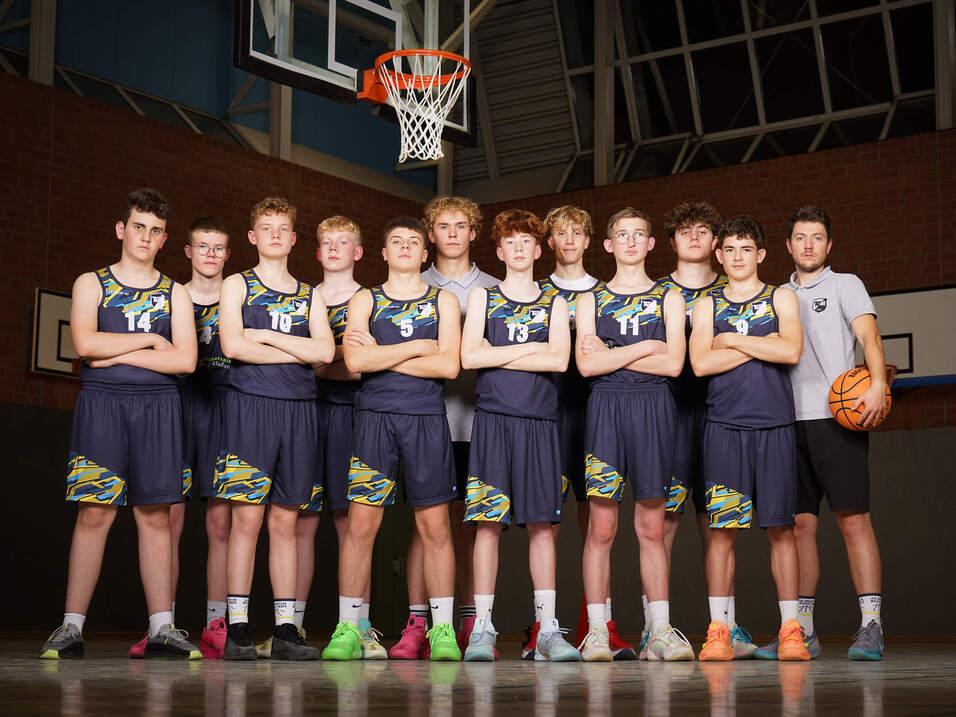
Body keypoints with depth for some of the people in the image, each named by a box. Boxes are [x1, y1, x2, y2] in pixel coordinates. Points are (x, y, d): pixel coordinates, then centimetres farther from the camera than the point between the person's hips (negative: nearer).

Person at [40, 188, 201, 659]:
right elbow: (85, 343, -9)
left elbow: (185, 360, -1)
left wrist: (119, 353, -7)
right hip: (101, 404, -2)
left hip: (157, 407, 2)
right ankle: (71, 628, -4)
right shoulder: (91, 284, 8)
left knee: (155, 515, 0)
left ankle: (161, 629, 0)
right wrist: (150, 339, -4)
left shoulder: (174, 294, 13)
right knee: (94, 512, -7)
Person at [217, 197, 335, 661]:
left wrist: (266, 336, -5)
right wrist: (299, 353, -3)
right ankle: (237, 628, -6)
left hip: (298, 410, 3)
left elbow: (326, 351, 1)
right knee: (247, 517, -8)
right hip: (250, 405, -3)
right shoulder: (237, 286, 9)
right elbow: (232, 345, -8)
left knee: (285, 520, 4)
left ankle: (285, 628, 5)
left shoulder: (310, 295, 17)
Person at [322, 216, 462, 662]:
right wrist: (417, 347, -7)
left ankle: (443, 629, 5)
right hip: (375, 419, 0)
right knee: (360, 525, -4)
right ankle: (348, 628, 1)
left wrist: (381, 355, -4)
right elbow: (355, 360, -7)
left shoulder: (443, 301, 12)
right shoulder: (365, 301, 11)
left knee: (435, 528, 0)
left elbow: (448, 365, -4)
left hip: (427, 420, 0)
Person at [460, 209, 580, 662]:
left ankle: (548, 629, 2)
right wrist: (529, 350, -4)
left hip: (539, 421, 1)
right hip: (493, 418, -1)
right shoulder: (482, 298, 12)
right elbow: (469, 357, -4)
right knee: (488, 522, -4)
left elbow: (559, 360, -4)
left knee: (541, 523, 0)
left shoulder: (554, 303, 14)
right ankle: (482, 629, -2)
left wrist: (496, 355, -5)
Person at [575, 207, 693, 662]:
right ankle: (596, 631, -1)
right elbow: (587, 364, -3)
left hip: (653, 409, 0)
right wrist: (645, 347, -5)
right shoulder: (591, 301, 12)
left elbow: (673, 364, -2)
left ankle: (661, 630, 3)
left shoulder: (668, 298, 12)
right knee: (601, 526, -4)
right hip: (606, 407, 0)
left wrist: (610, 354, -4)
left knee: (652, 528, 1)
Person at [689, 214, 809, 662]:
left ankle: (790, 630, 4)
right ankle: (718, 630, 1)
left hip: (774, 426, 0)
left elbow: (792, 351, -7)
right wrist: (762, 345, -5)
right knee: (722, 528, -3)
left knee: (780, 526, 0)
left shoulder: (781, 298, 11)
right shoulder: (707, 306, 13)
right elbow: (700, 363, -4)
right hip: (724, 427, 0)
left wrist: (733, 340, -3)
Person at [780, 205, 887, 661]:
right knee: (800, 523, 4)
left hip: (836, 417, -4)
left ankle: (870, 625, -10)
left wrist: (877, 383, -22)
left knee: (853, 518, -9)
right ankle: (803, 630, 8)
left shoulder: (845, 285, 8)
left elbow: (869, 336, -5)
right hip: (790, 419, 5)